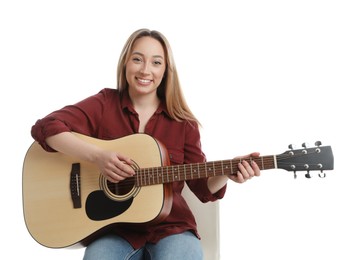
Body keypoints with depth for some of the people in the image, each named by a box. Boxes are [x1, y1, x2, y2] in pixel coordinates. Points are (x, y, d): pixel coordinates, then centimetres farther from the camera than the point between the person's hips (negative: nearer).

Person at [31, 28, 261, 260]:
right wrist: (97, 156, -24)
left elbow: (204, 188, 5)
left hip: (169, 225, 1)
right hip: (114, 226, -1)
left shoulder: (182, 123, 3)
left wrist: (226, 174, -17)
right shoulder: (104, 104, 0)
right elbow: (46, 127, -12)